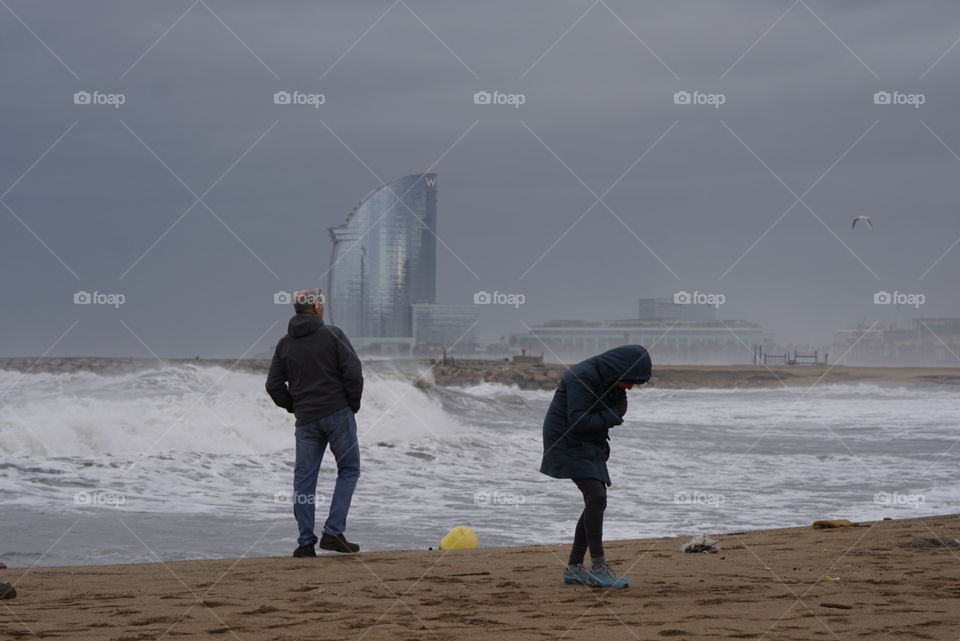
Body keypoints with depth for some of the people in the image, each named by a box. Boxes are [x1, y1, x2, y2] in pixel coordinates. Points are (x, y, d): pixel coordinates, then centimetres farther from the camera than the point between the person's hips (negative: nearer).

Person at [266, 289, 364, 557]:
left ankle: (305, 541, 5)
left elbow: (273, 385, 6)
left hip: (306, 421, 4)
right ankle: (333, 531, -5)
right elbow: (353, 373, -12)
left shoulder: (285, 344, 7)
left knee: (304, 479, 7)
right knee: (348, 470, 7)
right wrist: (353, 404, 2)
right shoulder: (333, 335, -6)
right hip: (338, 414, -4)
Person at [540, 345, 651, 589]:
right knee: (596, 496, -20)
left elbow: (618, 410, 10)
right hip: (568, 442, -9)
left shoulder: (611, 379, 5)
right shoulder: (583, 377, -23)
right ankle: (598, 566, -20)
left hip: (590, 446, 9)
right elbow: (578, 420, -26)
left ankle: (574, 567, 10)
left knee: (596, 501, 5)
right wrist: (612, 416, -17)